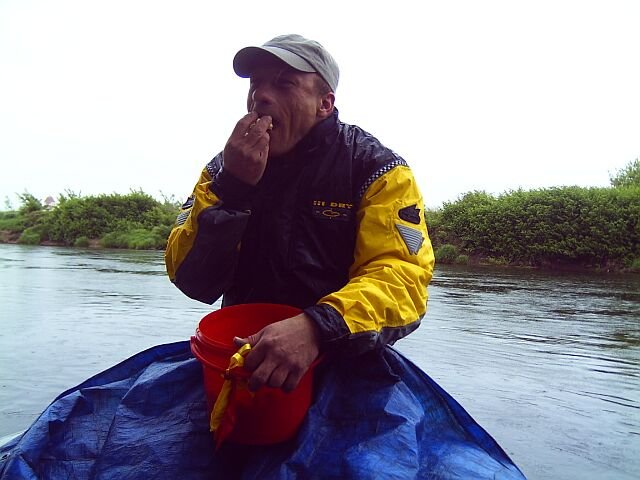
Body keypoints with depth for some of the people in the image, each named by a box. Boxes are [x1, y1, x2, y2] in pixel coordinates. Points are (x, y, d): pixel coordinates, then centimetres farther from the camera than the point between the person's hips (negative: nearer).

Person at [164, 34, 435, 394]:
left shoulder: (376, 169, -6)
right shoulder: (225, 167, 3)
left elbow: (403, 276, -17)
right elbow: (192, 282, -4)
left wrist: (318, 327, -34)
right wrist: (231, 188, -17)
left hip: (344, 359, -3)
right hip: (244, 352, 4)